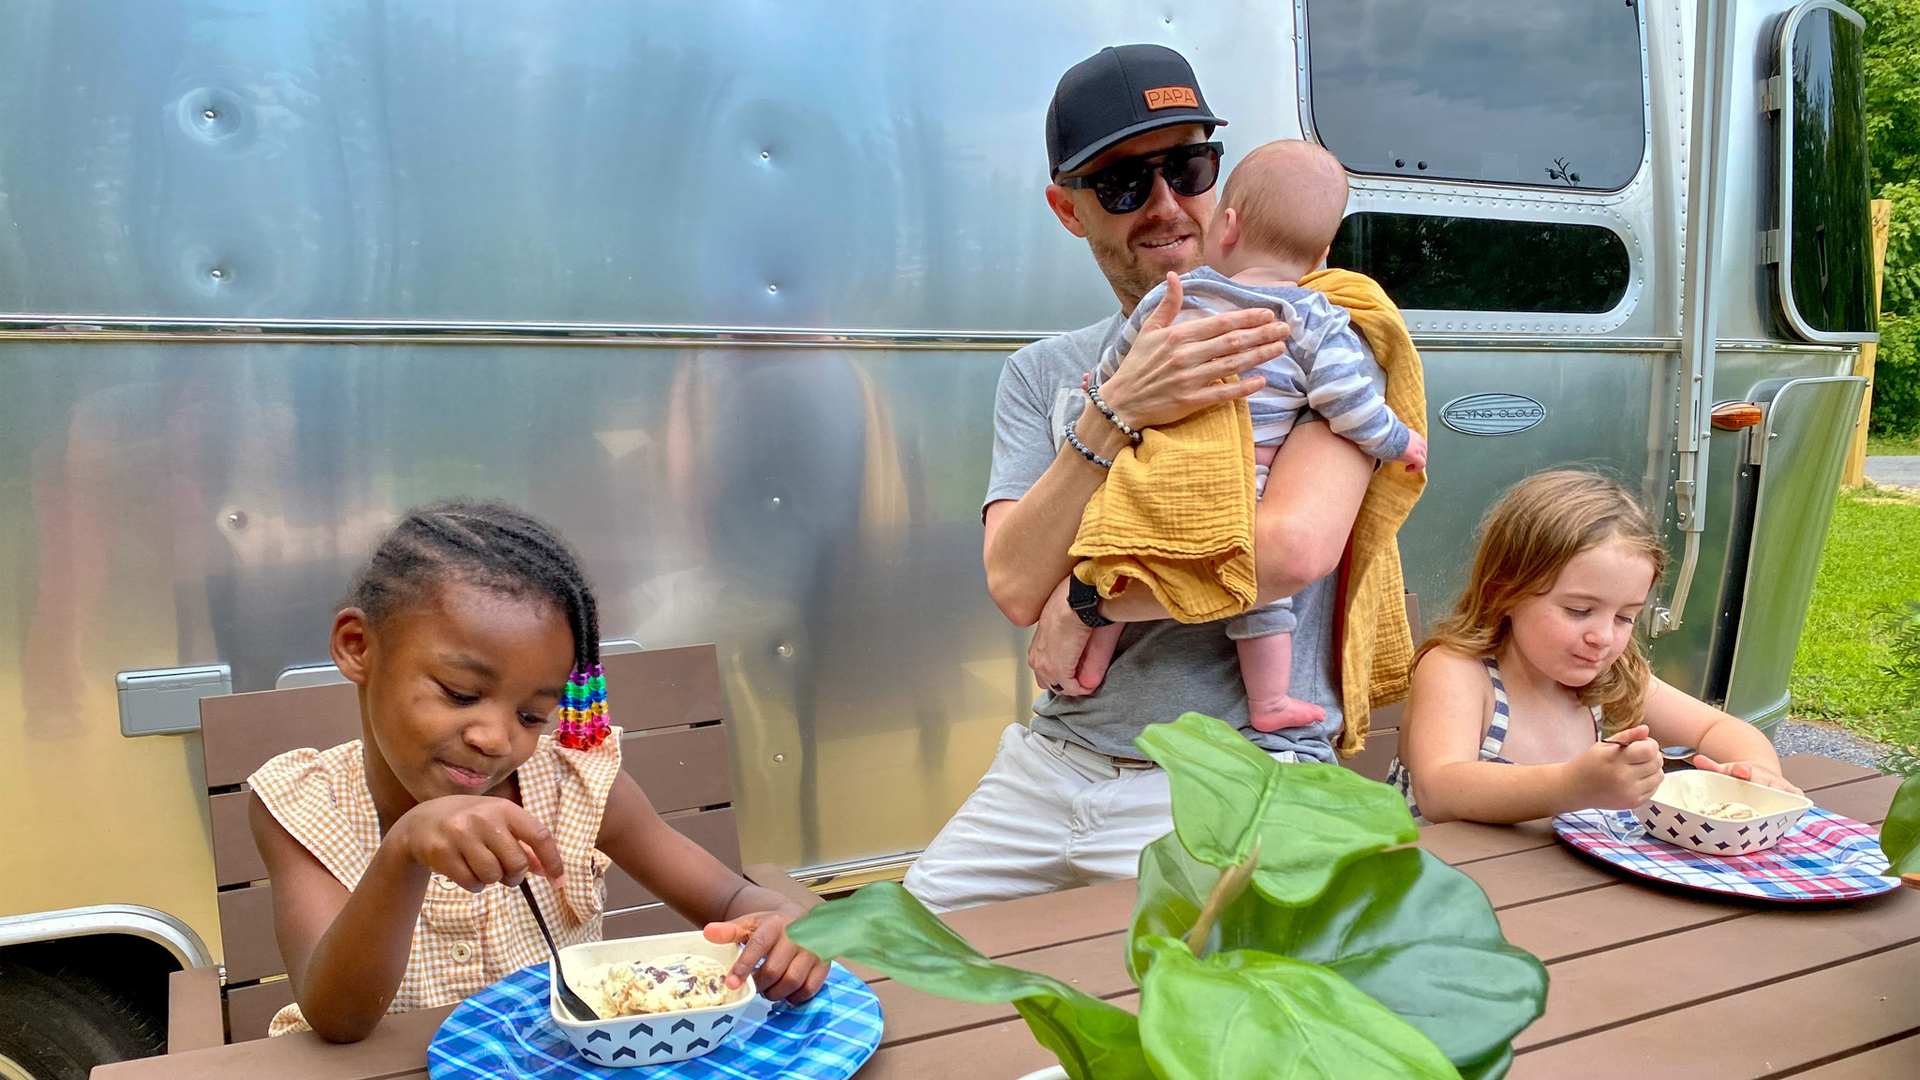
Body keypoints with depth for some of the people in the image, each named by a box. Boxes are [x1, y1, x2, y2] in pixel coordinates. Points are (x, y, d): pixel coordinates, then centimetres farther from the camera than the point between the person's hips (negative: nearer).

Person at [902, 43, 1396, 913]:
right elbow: (1016, 586, -7)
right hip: (1050, 762, 5)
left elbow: (1294, 547, -22)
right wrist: (1118, 414, -20)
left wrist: (1088, 601, -11)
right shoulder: (1040, 376, 9)